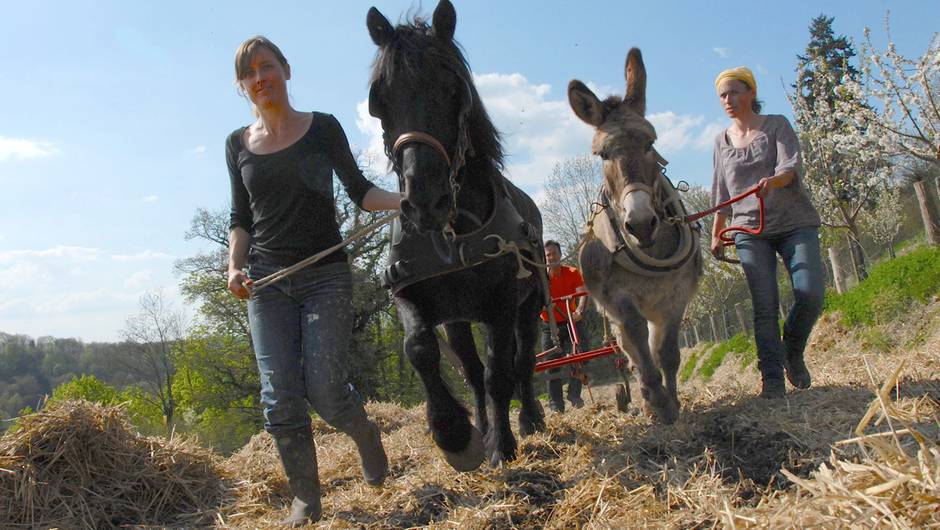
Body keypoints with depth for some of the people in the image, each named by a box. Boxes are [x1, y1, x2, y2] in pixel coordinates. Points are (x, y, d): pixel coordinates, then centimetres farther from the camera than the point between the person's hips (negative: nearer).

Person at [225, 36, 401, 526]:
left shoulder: (323, 128, 3)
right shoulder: (238, 144, 11)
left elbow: (359, 191, 6)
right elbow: (241, 218, 13)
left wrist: (404, 200, -13)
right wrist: (235, 266, -4)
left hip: (325, 274, -2)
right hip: (266, 281, 3)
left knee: (324, 389, -9)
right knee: (280, 397, -3)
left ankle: (366, 435, 25)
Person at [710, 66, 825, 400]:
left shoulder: (777, 125, 2)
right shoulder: (722, 141, 12)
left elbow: (792, 165, -14)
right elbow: (722, 193, 18)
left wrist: (774, 180, -37)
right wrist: (716, 234, 17)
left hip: (795, 223, -2)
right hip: (750, 229, 2)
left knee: (811, 294, -15)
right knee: (764, 306, -8)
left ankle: (793, 352, 11)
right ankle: (772, 377, -4)